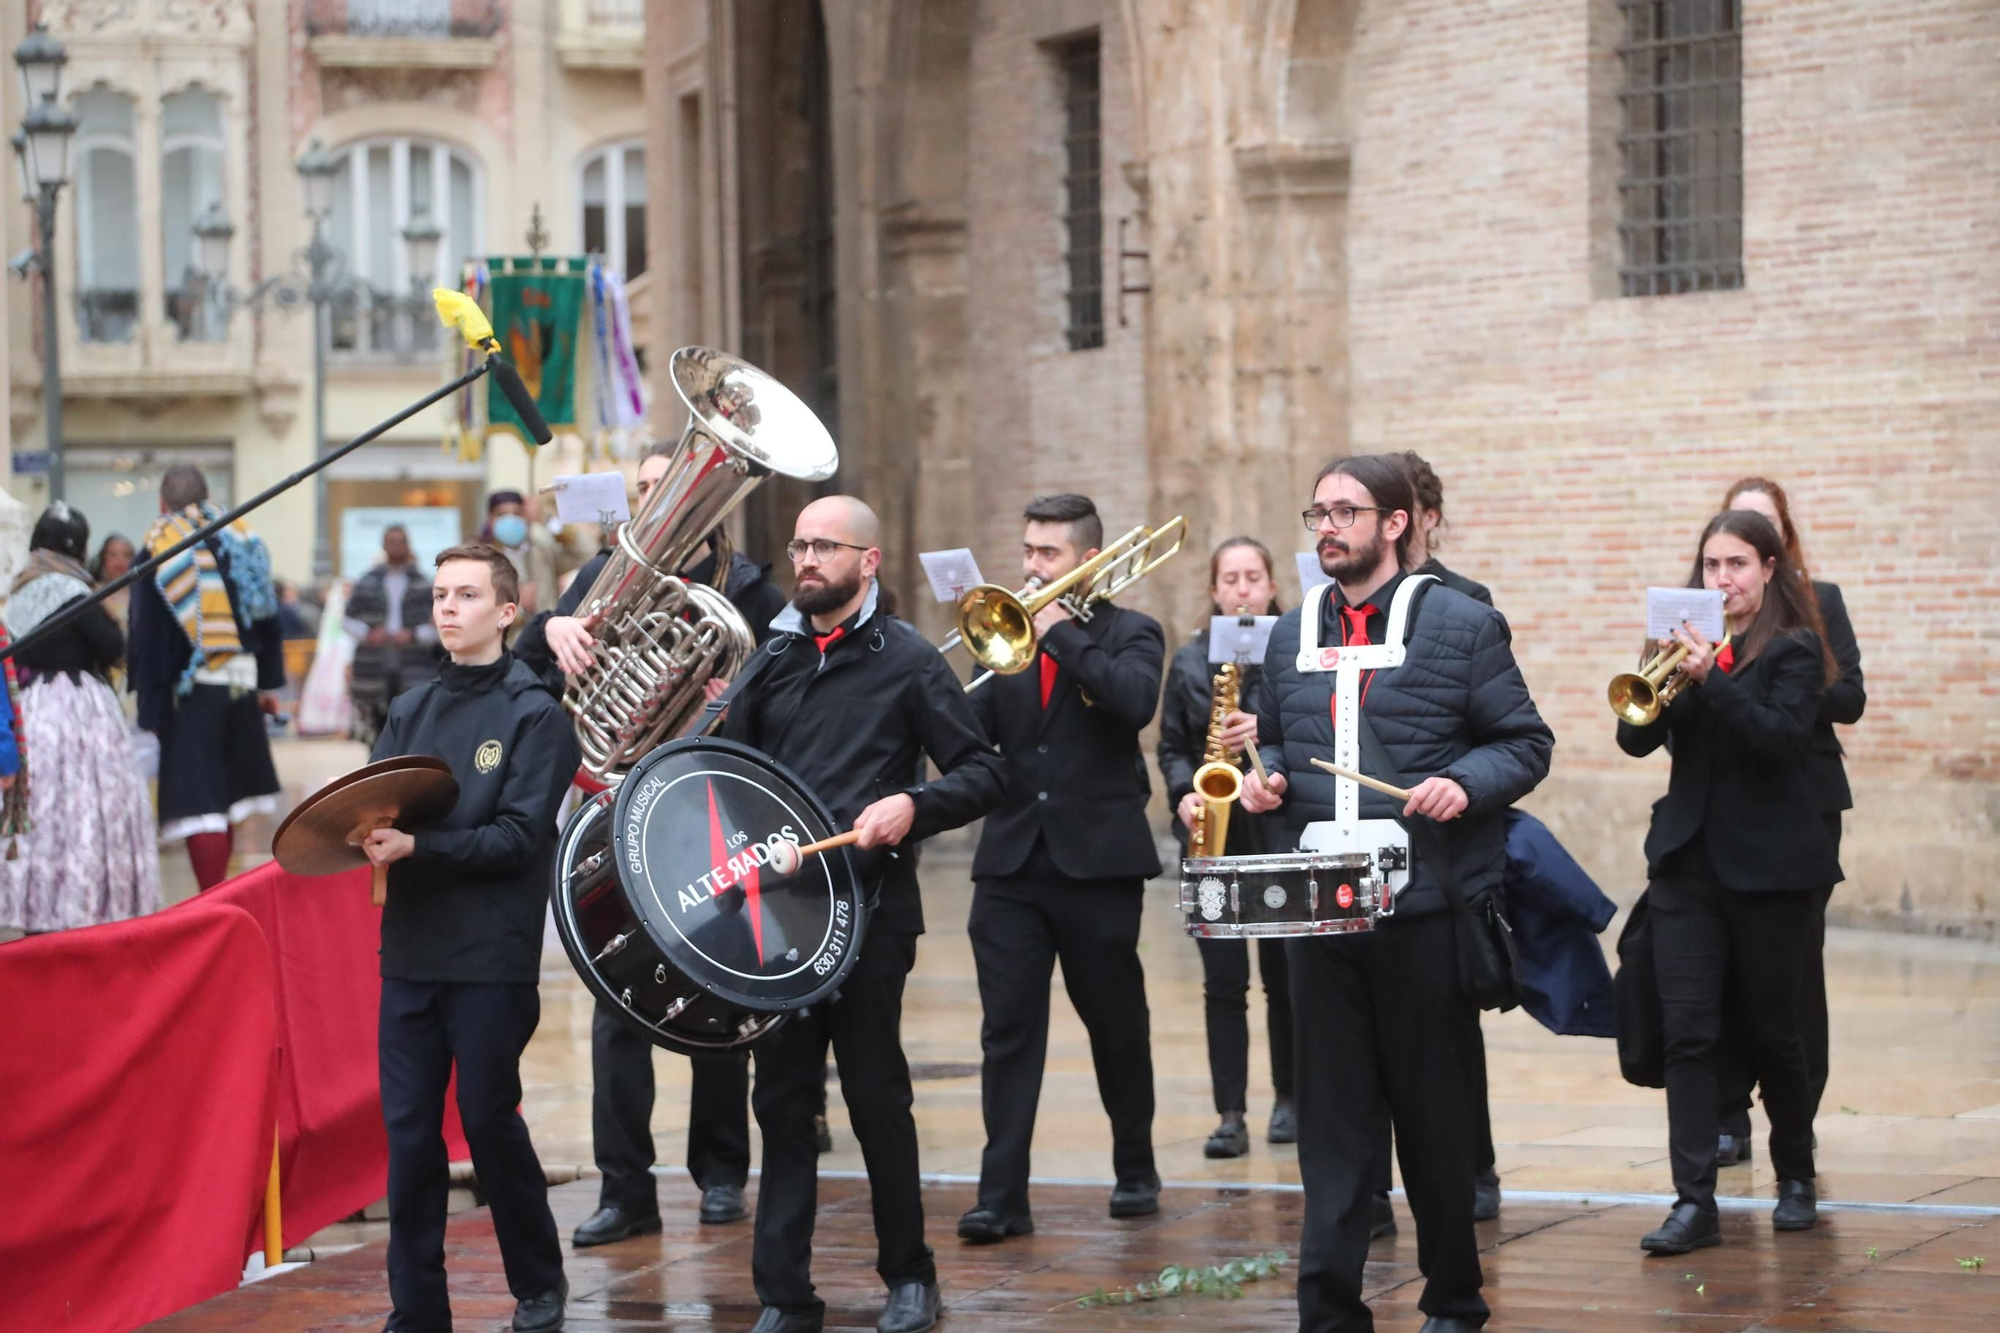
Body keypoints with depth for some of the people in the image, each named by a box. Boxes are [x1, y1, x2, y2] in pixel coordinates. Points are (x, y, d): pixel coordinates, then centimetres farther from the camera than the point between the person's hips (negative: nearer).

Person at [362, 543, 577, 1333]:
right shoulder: (408, 711, 13)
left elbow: (518, 837, -13)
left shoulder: (535, 714, -4)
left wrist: (418, 847, -22)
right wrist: (366, 835, -16)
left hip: (492, 961, -5)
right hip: (410, 952, 5)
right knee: (408, 1133, 3)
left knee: (490, 1122, 4)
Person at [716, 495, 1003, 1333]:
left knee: (876, 1095, 2)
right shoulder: (773, 660, 12)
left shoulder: (906, 661, -2)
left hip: (869, 909, -4)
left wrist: (912, 805, -21)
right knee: (780, 1098, 4)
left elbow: (981, 774, -4)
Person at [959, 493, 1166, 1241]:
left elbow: (1136, 701, -20)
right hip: (1012, 863, 3)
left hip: (1097, 861, -3)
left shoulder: (1128, 634, 1)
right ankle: (1002, 1196, -5)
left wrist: (1062, 634, -17)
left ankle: (1136, 1170, 27)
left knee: (1117, 1026, 10)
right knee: (1008, 1031, -4)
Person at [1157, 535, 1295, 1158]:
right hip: (1212, 837, 2)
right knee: (1223, 981, -1)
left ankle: (1289, 1100, 21)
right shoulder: (1190, 660, 8)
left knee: (1284, 976, 6)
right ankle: (1230, 1114, 0)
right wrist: (1183, 796, -8)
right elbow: (1171, 747, 10)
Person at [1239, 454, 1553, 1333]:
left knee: (1435, 1110, 6)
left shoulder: (1461, 625, -2)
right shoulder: (1292, 635, 12)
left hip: (1425, 906, -4)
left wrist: (1465, 784, -19)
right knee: (1331, 1108, 2)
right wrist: (1267, 776, 1)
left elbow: (1525, 743, -1)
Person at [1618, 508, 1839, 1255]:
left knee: (1773, 1030, 7)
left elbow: (1782, 737, -19)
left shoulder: (1793, 650, -3)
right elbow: (1636, 740, 0)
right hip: (1687, 860, 4)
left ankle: (1795, 1178, 28)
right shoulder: (1692, 641, 8)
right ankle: (1694, 1202, -7)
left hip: (1770, 867, -3)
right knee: (1687, 1032, -5)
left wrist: (1709, 676, -26)